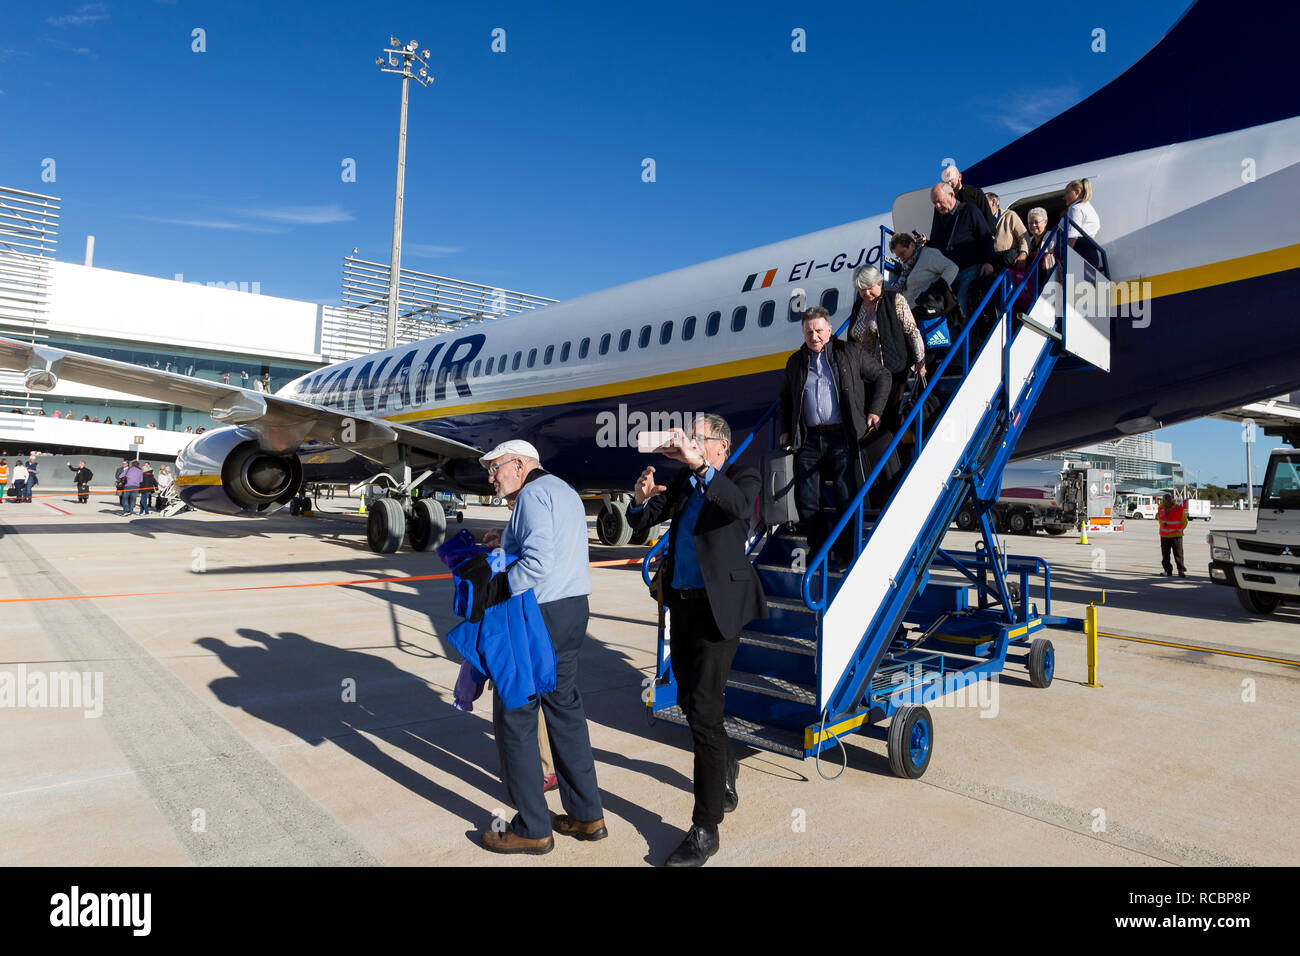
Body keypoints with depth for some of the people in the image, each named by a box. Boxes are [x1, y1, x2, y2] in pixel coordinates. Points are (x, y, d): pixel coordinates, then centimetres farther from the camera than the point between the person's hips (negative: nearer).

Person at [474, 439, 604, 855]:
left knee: (514, 715, 1)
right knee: (565, 707, 15)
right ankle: (586, 815, 23)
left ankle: (532, 829, 9)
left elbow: (539, 562, -24)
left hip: (540, 615, -10)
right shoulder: (564, 491, 18)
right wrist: (507, 542, 15)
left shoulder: (534, 493, -12)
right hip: (573, 608, 10)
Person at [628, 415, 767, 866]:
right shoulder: (682, 482, 11)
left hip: (718, 605, -7)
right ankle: (724, 767, 46)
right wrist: (641, 498, -15)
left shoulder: (741, 477, -5)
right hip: (682, 604, 7)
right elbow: (640, 521, 7)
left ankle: (705, 829, 0)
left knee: (703, 709, -10)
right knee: (689, 699, 18)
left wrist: (700, 465, -39)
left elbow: (740, 506, -28)